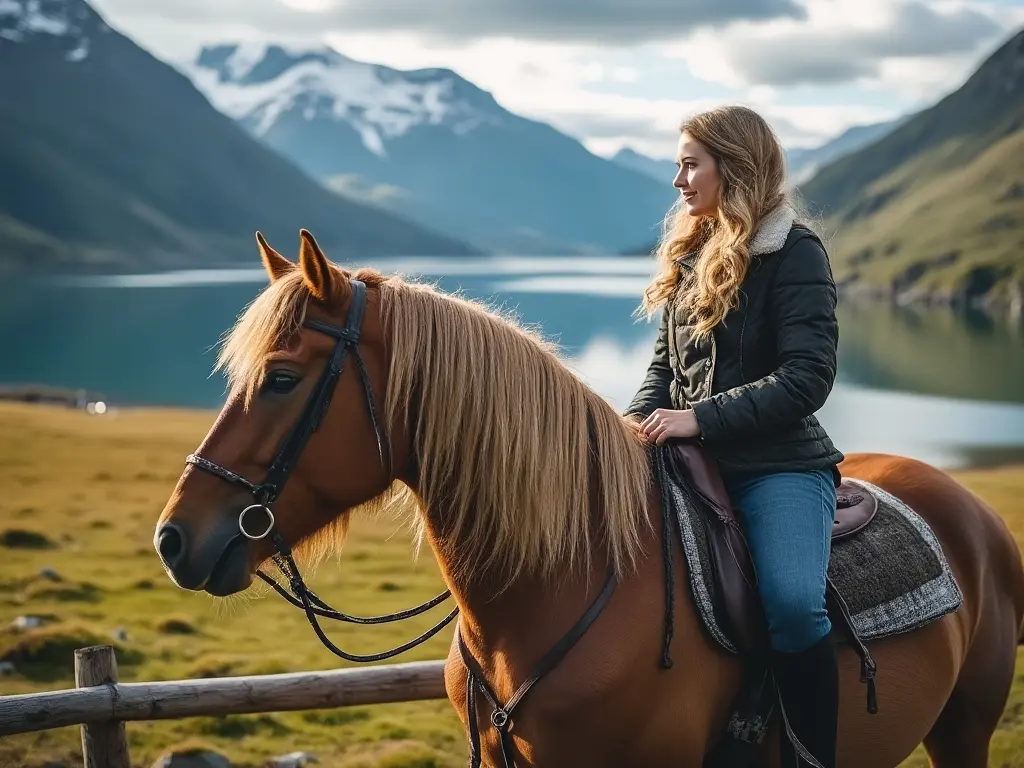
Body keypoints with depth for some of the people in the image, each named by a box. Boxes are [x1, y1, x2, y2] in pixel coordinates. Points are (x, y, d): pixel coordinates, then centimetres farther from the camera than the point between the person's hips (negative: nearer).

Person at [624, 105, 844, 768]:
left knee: (791, 602, -31)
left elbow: (807, 378, -15)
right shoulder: (692, 253, 15)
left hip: (781, 465, -7)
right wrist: (640, 423, -1)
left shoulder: (795, 252, -6)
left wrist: (699, 418, -20)